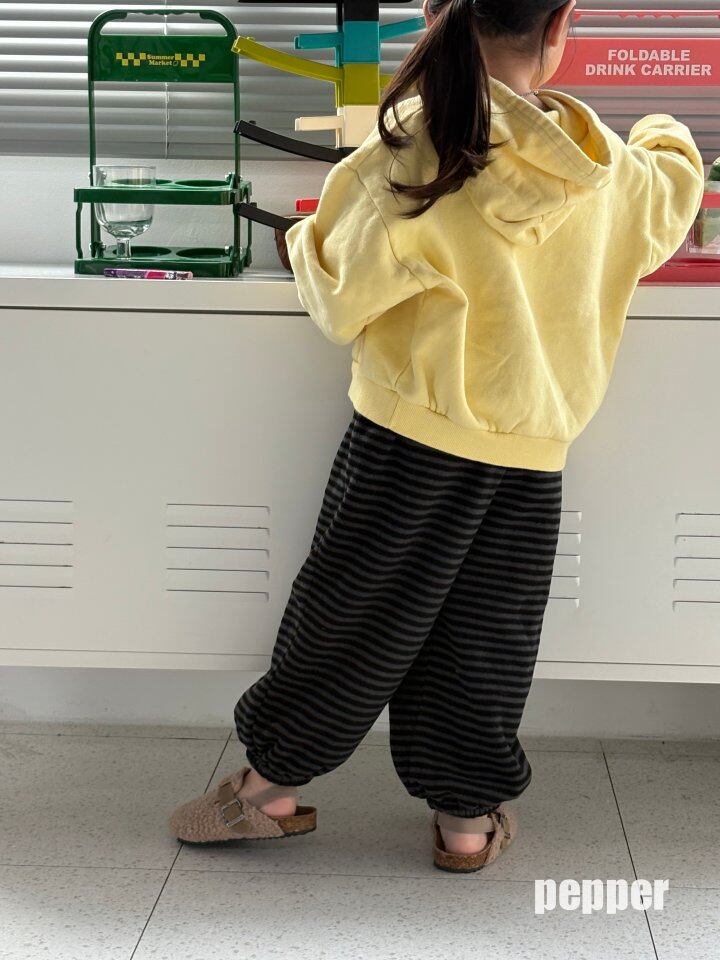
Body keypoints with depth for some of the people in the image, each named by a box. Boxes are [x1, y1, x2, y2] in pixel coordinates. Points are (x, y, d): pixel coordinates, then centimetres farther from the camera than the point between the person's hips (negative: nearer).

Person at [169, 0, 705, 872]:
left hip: (410, 438, -3)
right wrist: (667, 136, 43)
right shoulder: (610, 171, -3)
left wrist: (307, 241, 13)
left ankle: (271, 787, 24)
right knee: (484, 637, 14)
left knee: (352, 615, 10)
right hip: (532, 449, 3)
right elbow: (672, 196, 21)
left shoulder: (415, 151, -16)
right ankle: (467, 818, 25)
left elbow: (339, 298, -9)